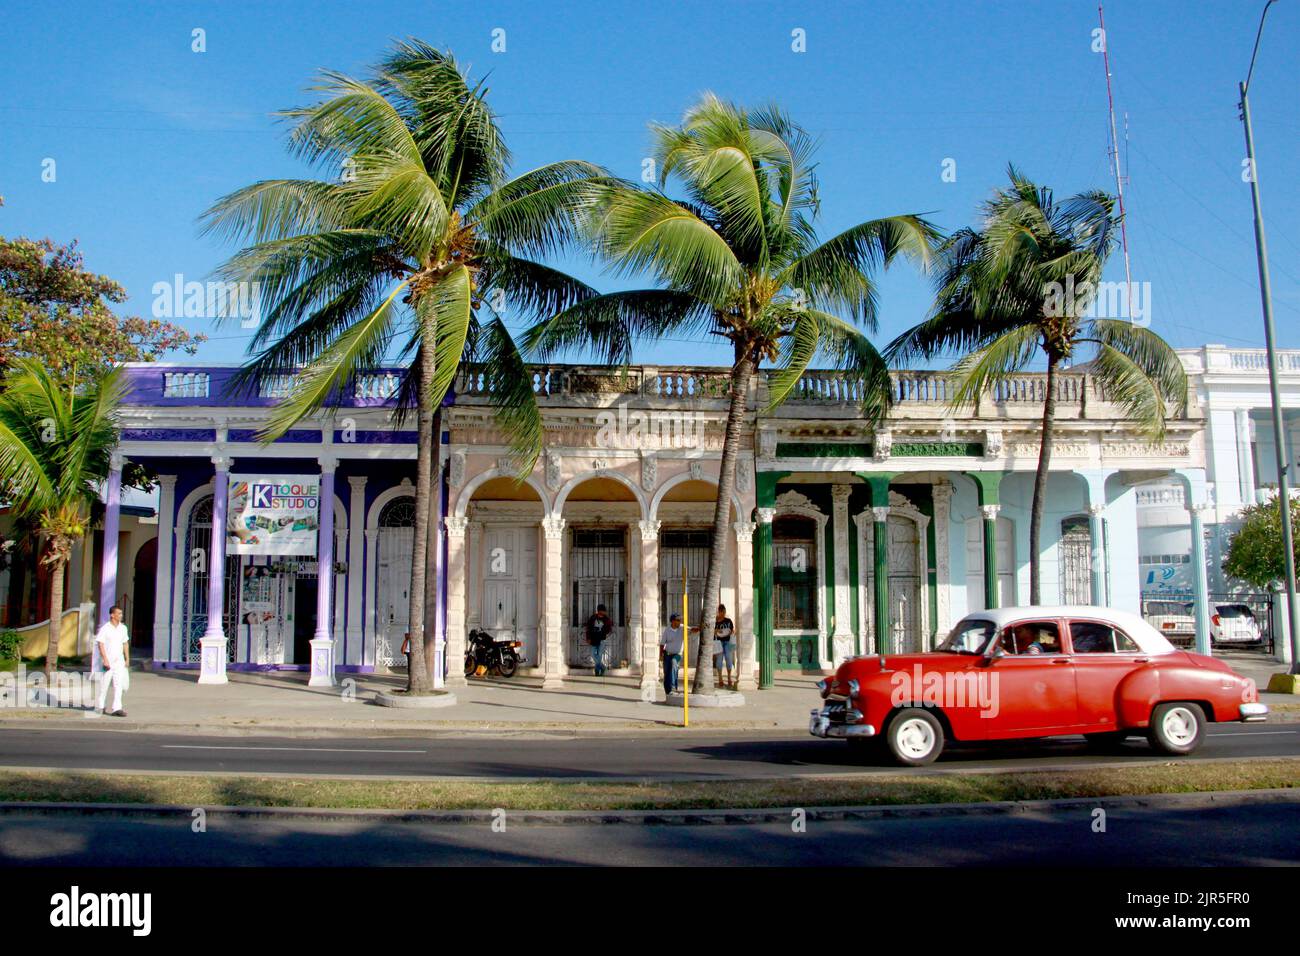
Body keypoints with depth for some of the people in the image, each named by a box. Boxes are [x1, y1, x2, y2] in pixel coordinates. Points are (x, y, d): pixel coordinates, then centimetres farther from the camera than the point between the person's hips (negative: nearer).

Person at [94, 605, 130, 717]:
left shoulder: (123, 628, 9)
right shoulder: (105, 629, -9)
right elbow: (101, 644, -12)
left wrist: (127, 659, 12)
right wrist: (105, 660, -18)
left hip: (119, 661, 4)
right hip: (107, 661, -4)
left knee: (118, 684, -5)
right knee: (104, 684, 5)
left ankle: (117, 708, -9)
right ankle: (100, 707, 20)